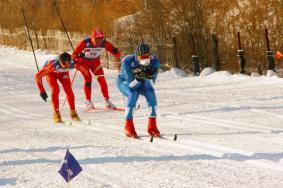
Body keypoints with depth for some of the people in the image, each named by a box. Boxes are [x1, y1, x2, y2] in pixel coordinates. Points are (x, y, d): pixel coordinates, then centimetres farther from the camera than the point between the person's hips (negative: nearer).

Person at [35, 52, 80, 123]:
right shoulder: (53, 65, -44)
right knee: (55, 90, -22)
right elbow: (38, 76, -35)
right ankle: (56, 113, -10)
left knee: (69, 90, -13)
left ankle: (73, 112, 3)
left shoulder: (73, 63, -38)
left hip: (63, 72, 2)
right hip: (51, 72, -2)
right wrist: (42, 91, -33)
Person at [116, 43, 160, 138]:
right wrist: (139, 78, -51)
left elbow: (151, 84, -23)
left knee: (150, 92, -24)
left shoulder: (154, 62, -27)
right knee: (133, 94, -32)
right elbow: (131, 85, -33)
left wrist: (149, 76, -43)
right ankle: (128, 126, -19)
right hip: (124, 81, -3)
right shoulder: (127, 62, -37)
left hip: (140, 82, 3)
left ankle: (152, 126, -13)